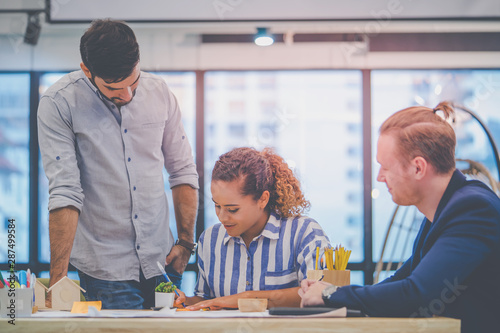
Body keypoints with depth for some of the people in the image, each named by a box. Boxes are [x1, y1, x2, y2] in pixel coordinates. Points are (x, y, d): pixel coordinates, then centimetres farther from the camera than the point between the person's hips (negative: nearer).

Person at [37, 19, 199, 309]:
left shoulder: (158, 92, 1)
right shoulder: (58, 104, -12)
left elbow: (183, 171, 10)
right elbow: (64, 192, -17)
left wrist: (186, 243, 5)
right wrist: (58, 278, -21)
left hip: (161, 262, 4)